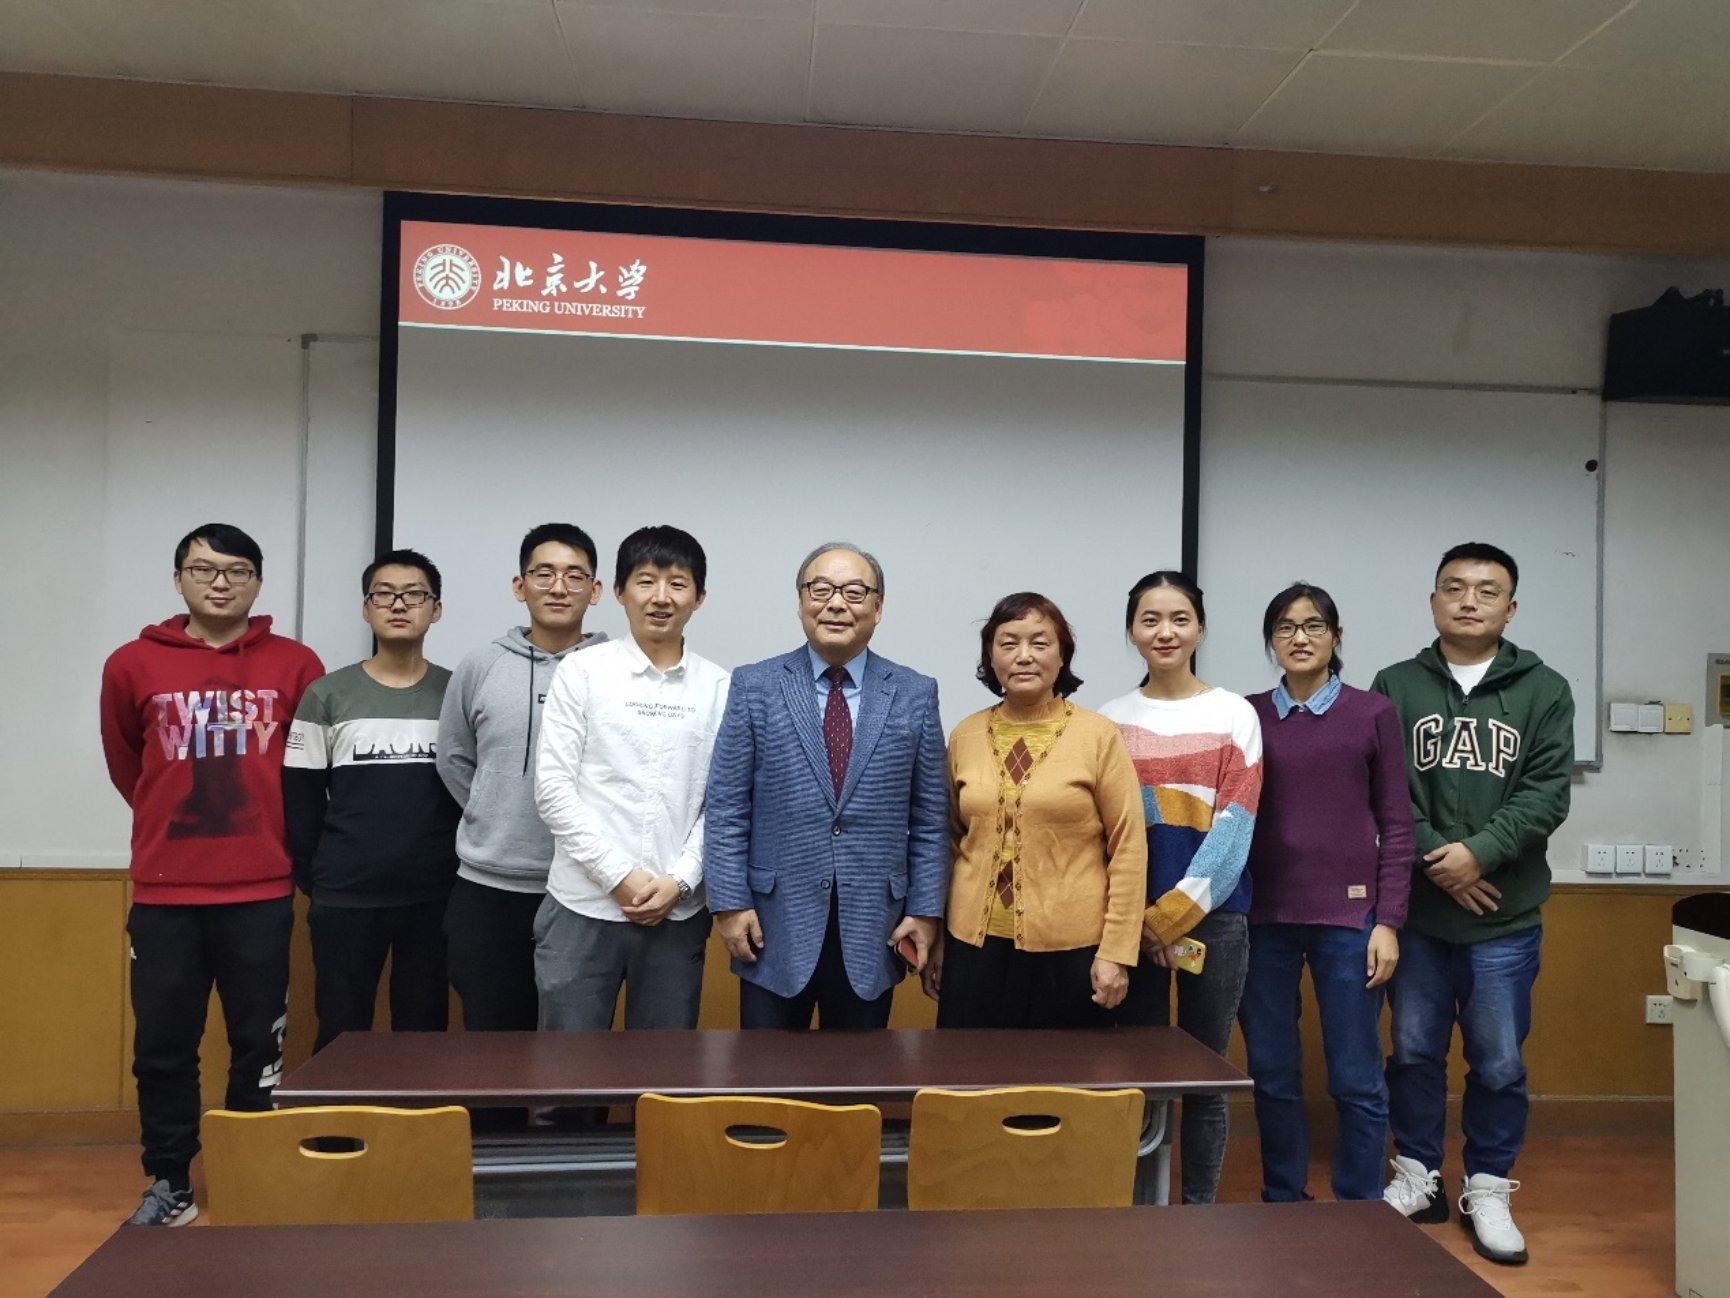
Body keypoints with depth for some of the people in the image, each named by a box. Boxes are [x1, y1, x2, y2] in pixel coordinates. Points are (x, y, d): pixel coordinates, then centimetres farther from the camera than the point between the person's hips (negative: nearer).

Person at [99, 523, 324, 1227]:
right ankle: (169, 1184, 24)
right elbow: (126, 767, 16)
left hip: (262, 892, -1)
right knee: (162, 1048, 8)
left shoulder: (295, 665, -2)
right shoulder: (132, 665, 1)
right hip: (163, 893, 1)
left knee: (258, 1045, 8)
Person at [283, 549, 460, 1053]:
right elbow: (301, 799, 4)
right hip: (344, 898, 0)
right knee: (340, 1036, 8)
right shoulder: (326, 695, 2)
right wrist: (314, 879, 0)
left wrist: (465, 876, -1)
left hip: (435, 896, 0)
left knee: (424, 1034, 8)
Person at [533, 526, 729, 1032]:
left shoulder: (718, 688, 4)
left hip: (678, 912, 2)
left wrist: (678, 881, -8)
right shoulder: (581, 672, -1)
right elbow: (552, 789, -5)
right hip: (584, 906, -1)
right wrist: (620, 876, -10)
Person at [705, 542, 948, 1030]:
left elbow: (930, 817, 4)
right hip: (775, 925, -1)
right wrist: (729, 901, -6)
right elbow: (726, 807, -1)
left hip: (872, 929, 1)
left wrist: (926, 909, 1)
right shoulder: (754, 687, 0)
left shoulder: (915, 694, 2)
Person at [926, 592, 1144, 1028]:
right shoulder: (965, 736, 4)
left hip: (1070, 950, -2)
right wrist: (935, 940, 11)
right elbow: (949, 843, 11)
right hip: (975, 946, 3)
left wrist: (1116, 952, -8)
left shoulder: (1099, 735, -6)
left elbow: (1128, 849, -5)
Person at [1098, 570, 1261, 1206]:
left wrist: (1177, 912, -12)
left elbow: (1234, 829, -6)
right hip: (1130, 920, 1)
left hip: (1212, 915, -1)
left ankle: (1200, 1208, 19)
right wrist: (1139, 917, -7)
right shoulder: (1111, 719, 6)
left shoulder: (1234, 715, 1)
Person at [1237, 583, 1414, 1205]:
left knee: (1356, 1078, 3)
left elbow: (1396, 824, 2)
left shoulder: (1373, 713, 3)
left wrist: (1388, 922, -4)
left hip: (1348, 915, -1)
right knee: (1272, 1074, 7)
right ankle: (1283, 1204, 23)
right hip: (1263, 917, 2)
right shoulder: (1247, 715, 6)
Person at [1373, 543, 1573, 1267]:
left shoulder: (1544, 690, 4)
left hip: (1507, 916, 0)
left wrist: (1480, 852, -16)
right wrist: (1435, 859, -14)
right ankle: (1416, 1177, 27)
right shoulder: (1395, 687, 4)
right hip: (1416, 909, 1)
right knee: (1414, 1050, 11)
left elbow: (1547, 794, -5)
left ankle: (1488, 1190, 25)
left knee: (1499, 1062, 8)